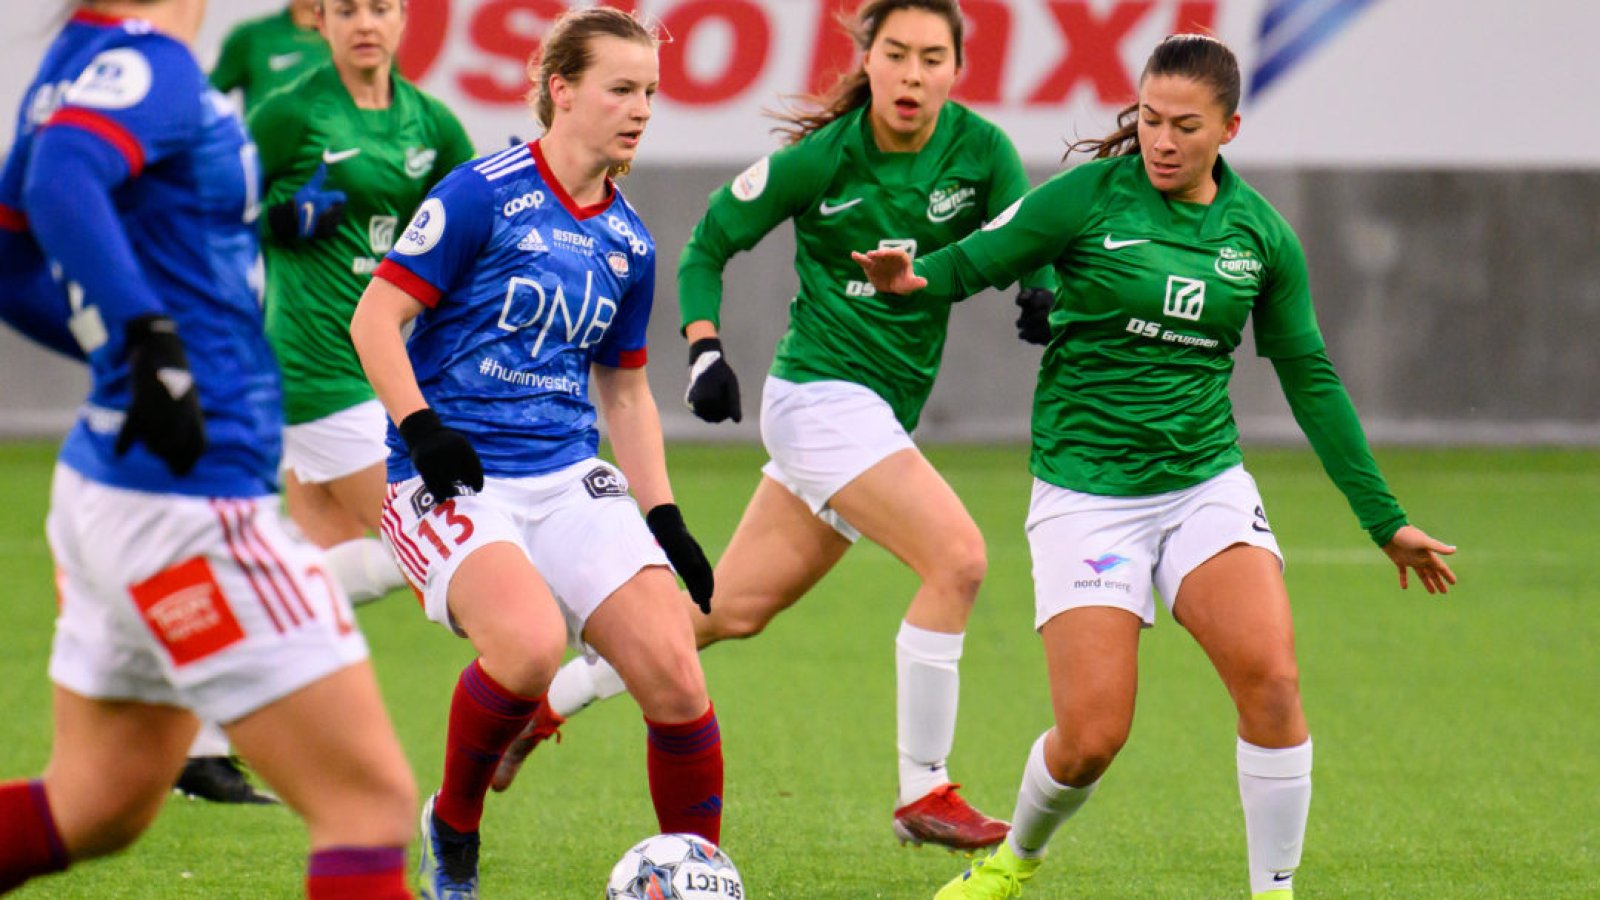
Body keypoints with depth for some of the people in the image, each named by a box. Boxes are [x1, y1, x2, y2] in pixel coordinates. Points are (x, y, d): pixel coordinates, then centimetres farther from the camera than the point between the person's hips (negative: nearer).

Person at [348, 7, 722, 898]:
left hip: (570, 478, 6)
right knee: (530, 641, -32)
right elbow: (375, 318, -7)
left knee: (674, 673, -11)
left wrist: (665, 520, 14)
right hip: (453, 480, -6)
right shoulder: (484, 194, -7)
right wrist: (422, 429, -19)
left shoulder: (628, 244, 13)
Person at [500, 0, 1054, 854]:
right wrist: (704, 349, -13)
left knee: (731, 606, 12)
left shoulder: (979, 150, -3)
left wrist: (1040, 293, -21)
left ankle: (541, 701, 29)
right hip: (822, 392, -6)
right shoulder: (822, 158, -12)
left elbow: (1030, 243, 2)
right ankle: (922, 792, -14)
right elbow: (707, 244, 0)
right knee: (958, 556, -22)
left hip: (883, 413, 6)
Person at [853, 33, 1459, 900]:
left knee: (1270, 678, -22)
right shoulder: (1089, 197, -6)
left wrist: (1384, 520, 14)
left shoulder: (1259, 233, 4)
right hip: (1086, 493, -3)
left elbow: (1310, 379, 12)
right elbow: (972, 263, -5)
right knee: (1090, 736, -11)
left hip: (1207, 483, 3)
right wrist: (908, 277, -30)